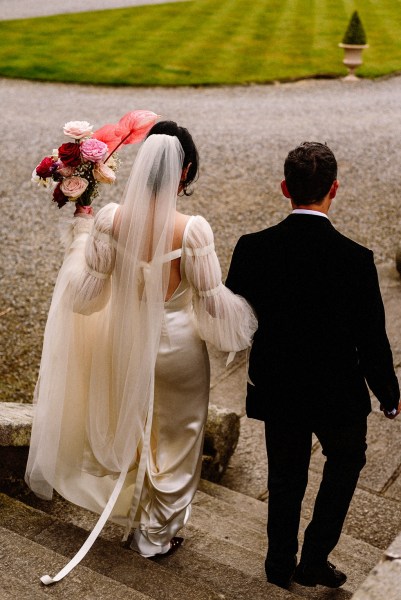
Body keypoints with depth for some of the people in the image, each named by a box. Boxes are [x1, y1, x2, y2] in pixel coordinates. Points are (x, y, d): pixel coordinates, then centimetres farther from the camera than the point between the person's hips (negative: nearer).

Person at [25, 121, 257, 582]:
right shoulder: (192, 230, -24)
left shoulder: (110, 220, -16)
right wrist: (244, 319, 4)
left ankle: (135, 521, 47)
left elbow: (86, 291, -7)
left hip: (127, 342, 3)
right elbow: (211, 301, -17)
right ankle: (157, 535, 37)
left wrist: (81, 231, 6)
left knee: (130, 429, 27)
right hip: (177, 346, -3)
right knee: (174, 439, 20)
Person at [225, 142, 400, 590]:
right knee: (346, 461, 27)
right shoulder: (355, 260, -23)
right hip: (337, 395, -2)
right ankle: (314, 559, 26)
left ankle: (280, 566, 40)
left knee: (286, 478, 23)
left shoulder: (252, 249, -16)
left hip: (276, 392, 2)